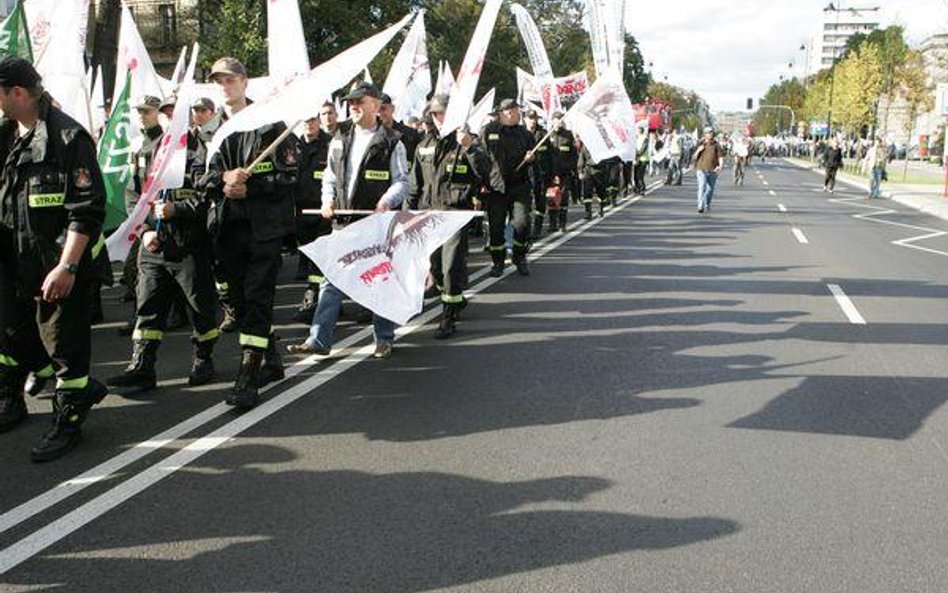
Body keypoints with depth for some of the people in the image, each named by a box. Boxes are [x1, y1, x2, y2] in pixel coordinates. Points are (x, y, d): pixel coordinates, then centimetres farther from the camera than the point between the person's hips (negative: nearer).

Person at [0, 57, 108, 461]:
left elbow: (87, 211, -19)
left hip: (56, 266, -8)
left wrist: (67, 267, -23)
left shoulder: (68, 137, -14)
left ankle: (68, 420, 16)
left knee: (65, 343, 3)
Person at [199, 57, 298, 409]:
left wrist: (248, 186, -14)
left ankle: (247, 378, -9)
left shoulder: (270, 125, -1)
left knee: (256, 298, -9)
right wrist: (223, 178, -12)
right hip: (227, 227, 5)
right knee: (240, 298, 11)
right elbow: (199, 175, 9)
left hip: (264, 225, -5)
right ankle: (270, 362, 27)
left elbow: (289, 174, -6)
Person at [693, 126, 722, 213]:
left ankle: (707, 204, 36)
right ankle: (700, 206, -22)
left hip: (713, 170, 1)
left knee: (710, 189, 13)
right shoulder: (701, 144, 6)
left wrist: (720, 165, -19)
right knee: (702, 187, -17)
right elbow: (695, 157, 8)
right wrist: (698, 150, -11)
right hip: (702, 169, -1)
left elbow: (719, 156, -1)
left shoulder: (716, 145, 3)